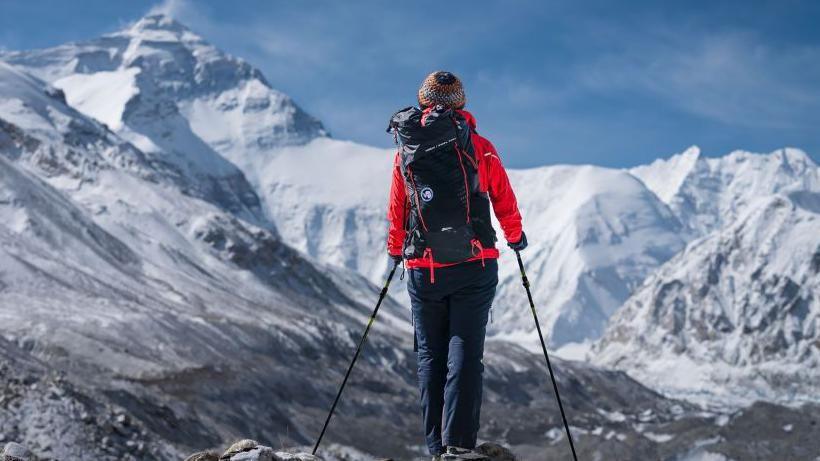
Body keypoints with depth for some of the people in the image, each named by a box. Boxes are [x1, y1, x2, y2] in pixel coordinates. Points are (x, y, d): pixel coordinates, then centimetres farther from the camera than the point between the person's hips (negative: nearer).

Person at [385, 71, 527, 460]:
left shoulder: (406, 151, 5)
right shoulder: (479, 147, 1)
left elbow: (396, 213, 12)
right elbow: (504, 200, 9)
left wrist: (395, 251, 29)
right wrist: (515, 237, 28)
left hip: (424, 270, 1)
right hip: (475, 267, -1)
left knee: (430, 356, 10)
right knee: (465, 354, -2)